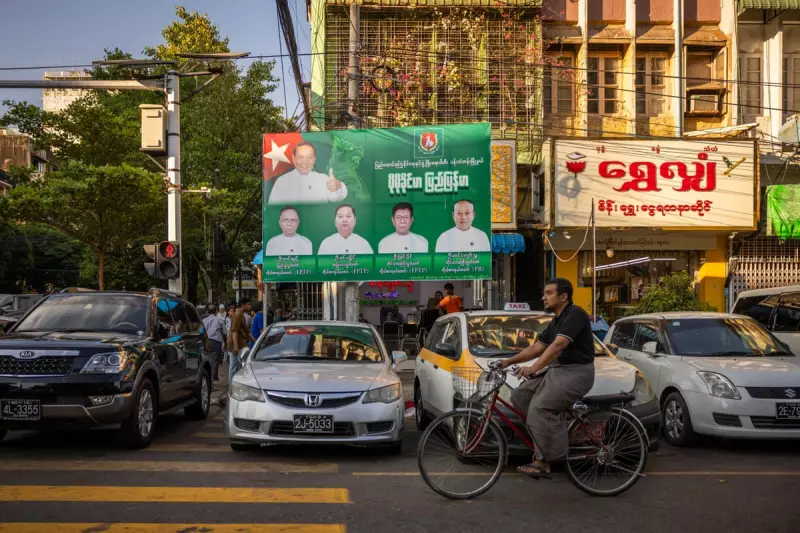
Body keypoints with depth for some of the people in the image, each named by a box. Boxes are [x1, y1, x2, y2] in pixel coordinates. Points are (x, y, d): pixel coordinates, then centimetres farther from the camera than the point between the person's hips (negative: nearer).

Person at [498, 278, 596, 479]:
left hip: (576, 372, -10)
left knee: (539, 408, -23)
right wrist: (510, 361, 6)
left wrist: (534, 368, -36)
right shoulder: (555, 322, 16)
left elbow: (559, 345, -27)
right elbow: (537, 347, 16)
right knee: (520, 395, -1)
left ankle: (543, 462, -14)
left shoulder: (575, 315, -14)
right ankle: (556, 430, 4)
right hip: (556, 370, 10)